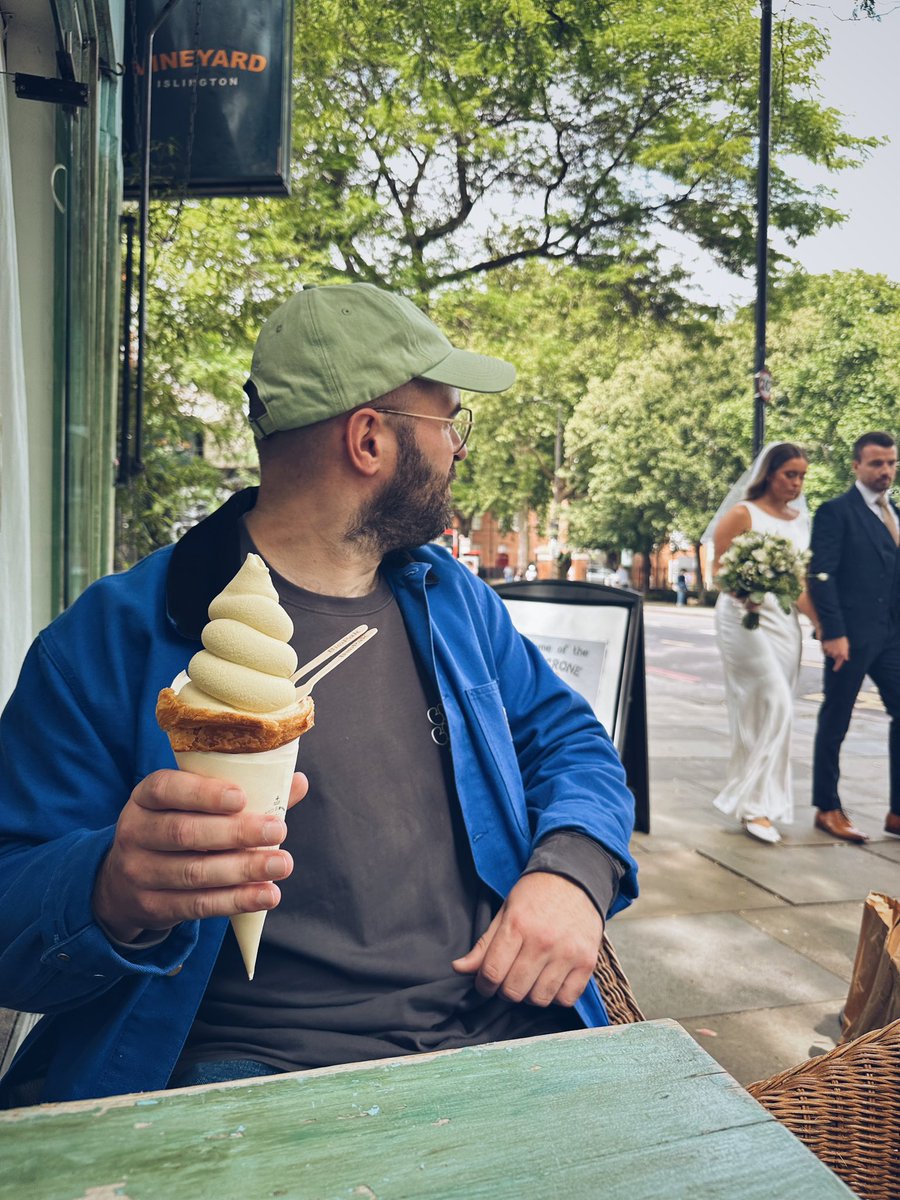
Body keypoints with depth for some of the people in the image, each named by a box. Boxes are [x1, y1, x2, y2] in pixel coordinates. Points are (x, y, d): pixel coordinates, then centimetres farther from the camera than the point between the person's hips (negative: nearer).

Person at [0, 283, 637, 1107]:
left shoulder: (451, 598, 12)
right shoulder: (114, 638, -6)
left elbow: (568, 736, 17)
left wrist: (575, 867, -4)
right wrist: (116, 892, -29)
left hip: (503, 1031, 4)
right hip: (257, 1065, -3)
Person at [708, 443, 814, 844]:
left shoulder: (800, 519, 14)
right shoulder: (742, 514, -4)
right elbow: (720, 571, -6)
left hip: (785, 620, 6)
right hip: (744, 618, -6)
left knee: (763, 711, 9)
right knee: (774, 704, -14)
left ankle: (752, 798, 20)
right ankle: (756, 802, -6)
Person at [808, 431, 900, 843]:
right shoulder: (836, 511, -6)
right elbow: (821, 576, -13)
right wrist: (833, 632, -19)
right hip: (852, 634, -7)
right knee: (835, 723, 4)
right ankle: (827, 809, 17)